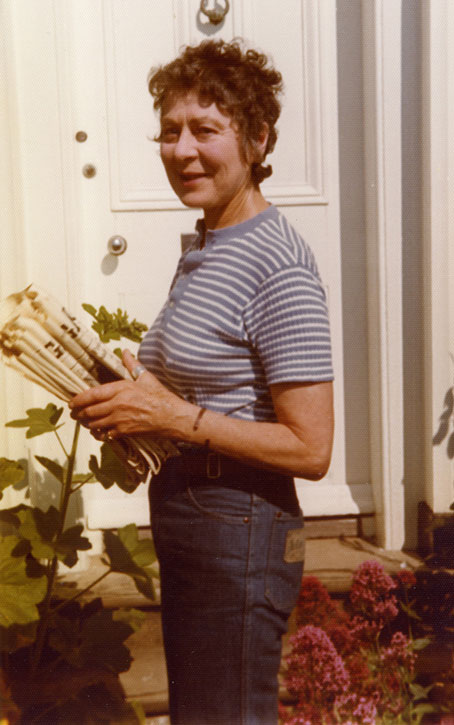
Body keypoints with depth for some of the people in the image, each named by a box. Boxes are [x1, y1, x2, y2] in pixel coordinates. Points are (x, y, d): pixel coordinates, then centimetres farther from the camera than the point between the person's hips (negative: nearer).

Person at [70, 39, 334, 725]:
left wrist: (174, 416, -22)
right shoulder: (206, 249, 10)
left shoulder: (279, 268, -19)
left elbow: (310, 449, -21)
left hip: (238, 536, -10)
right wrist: (130, 397, 2)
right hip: (184, 526, 10)